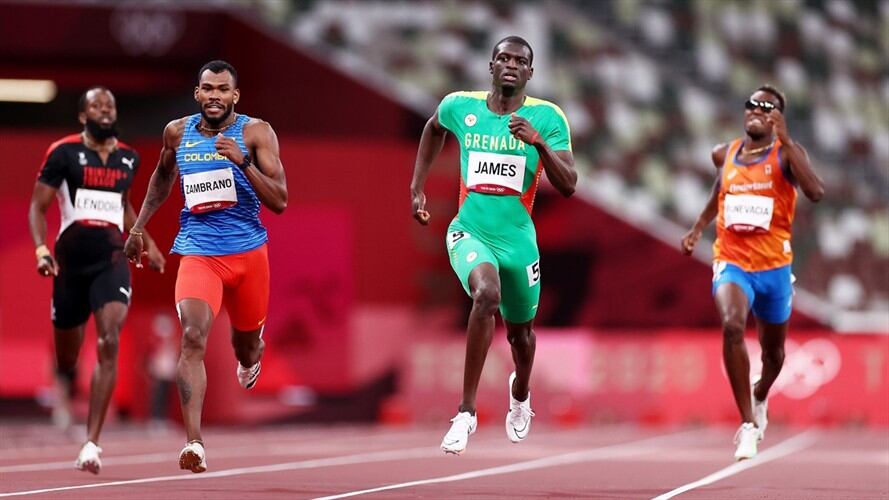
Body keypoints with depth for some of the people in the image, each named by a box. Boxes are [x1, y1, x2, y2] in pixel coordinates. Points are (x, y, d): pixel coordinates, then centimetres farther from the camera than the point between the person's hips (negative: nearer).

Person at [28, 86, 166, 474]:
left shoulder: (128, 158, 11)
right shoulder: (63, 152, -2)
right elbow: (38, 206, -2)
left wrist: (148, 245, 27)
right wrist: (41, 249, -17)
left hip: (112, 259, 2)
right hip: (72, 259, -2)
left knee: (109, 344, -20)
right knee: (66, 358, 8)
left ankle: (91, 443, -24)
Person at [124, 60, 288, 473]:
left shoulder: (256, 132, -7)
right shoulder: (177, 132, 2)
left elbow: (279, 201, -13)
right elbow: (162, 177, 24)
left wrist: (242, 161, -26)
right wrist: (138, 227, 21)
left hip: (248, 251, 0)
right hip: (198, 251, 0)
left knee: (246, 341, 19)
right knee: (193, 338, -22)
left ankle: (250, 358, 61)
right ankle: (193, 443, -29)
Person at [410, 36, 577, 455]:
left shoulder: (547, 118, -8)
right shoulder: (460, 106, -3)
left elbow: (568, 186, -14)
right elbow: (433, 129, 21)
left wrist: (539, 142, -29)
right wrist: (417, 188, 17)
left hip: (518, 240, 2)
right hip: (470, 232, -1)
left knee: (520, 330, 18)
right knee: (487, 293, -32)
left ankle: (520, 393, 57)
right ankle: (466, 412, -28)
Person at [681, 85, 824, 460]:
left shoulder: (786, 153, -7)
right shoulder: (724, 155, 5)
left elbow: (815, 192, -26)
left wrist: (785, 140, -28)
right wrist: (697, 229, 16)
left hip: (773, 266, -1)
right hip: (731, 262, 1)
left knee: (773, 351, 18)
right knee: (732, 325, -29)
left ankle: (760, 396, 55)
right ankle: (748, 424, -25)